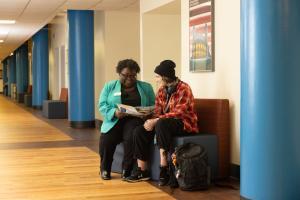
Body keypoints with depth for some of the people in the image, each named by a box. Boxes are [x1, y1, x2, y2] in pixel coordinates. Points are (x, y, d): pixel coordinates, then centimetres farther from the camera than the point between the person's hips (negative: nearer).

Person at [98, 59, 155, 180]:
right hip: (114, 120, 1)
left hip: (135, 119, 0)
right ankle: (105, 169, -4)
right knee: (106, 139, -29)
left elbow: (153, 106, 9)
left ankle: (127, 170, -16)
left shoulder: (146, 87, 14)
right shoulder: (109, 86, 12)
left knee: (131, 138, -33)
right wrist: (114, 112, -18)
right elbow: (102, 105, 2)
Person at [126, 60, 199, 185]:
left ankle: (164, 170, -34)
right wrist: (151, 121, -18)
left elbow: (178, 113, -23)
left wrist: (156, 121, -28)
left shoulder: (183, 89, -14)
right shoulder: (161, 90, 9)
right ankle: (142, 171, -11)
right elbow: (157, 112, 5)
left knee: (161, 124, -37)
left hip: (184, 124, -7)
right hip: (165, 123, 7)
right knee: (139, 131, -14)